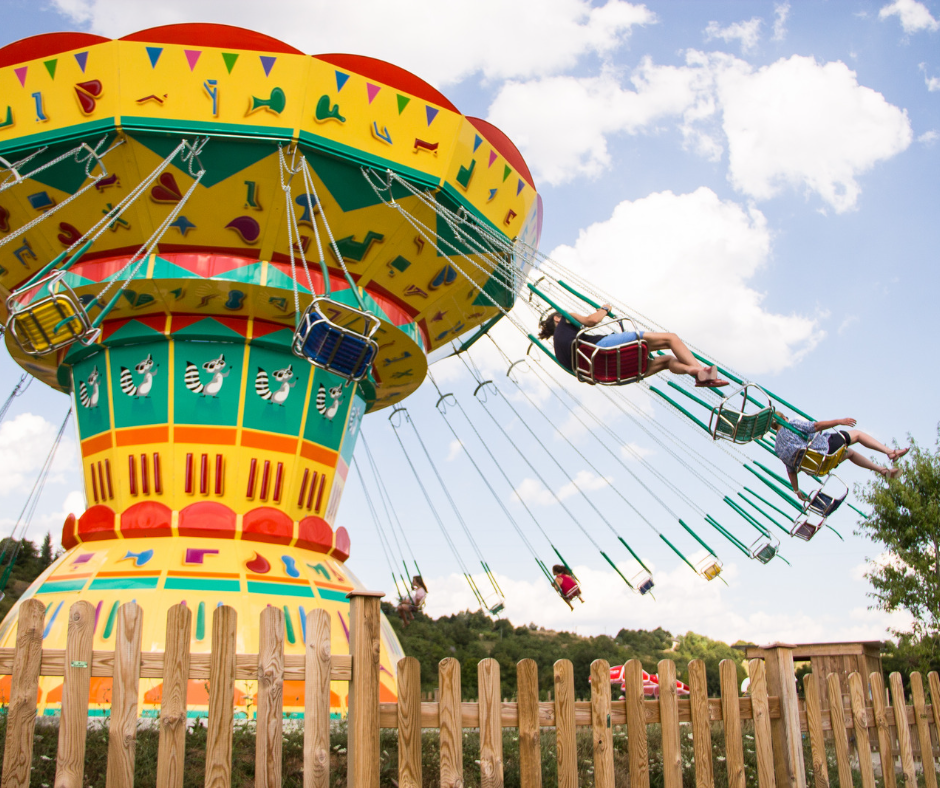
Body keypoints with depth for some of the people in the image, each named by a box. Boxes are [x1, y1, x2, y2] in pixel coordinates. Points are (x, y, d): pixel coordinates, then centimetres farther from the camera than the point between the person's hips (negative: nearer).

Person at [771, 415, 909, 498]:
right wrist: (839, 421, -8)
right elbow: (816, 426, -15)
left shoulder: (778, 448, 11)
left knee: (850, 453, 32)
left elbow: (791, 471, 13)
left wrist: (797, 490, 21)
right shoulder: (792, 424, -6)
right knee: (857, 433, 12)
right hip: (826, 447, -7)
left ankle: (883, 470, 25)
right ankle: (890, 452, -1)